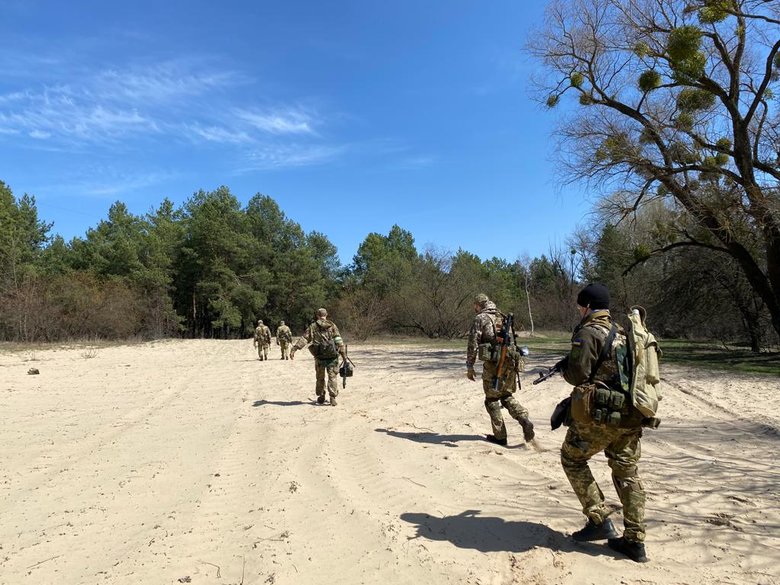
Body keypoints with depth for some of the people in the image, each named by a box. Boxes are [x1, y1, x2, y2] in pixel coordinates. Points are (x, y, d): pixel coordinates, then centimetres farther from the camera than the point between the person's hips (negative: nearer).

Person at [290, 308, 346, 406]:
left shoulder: (313, 327, 3)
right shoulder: (332, 326, 2)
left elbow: (304, 338, -4)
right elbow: (339, 340, -5)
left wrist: (294, 349, -4)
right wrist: (343, 353, -4)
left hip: (319, 357, 1)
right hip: (332, 356, -1)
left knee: (320, 377, 15)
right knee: (332, 377, 3)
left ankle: (321, 397, 23)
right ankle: (332, 398, -6)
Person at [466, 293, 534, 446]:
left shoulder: (480, 319, -3)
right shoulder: (503, 317, 16)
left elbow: (472, 344, -8)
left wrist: (469, 367, -2)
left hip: (493, 363, -6)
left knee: (492, 400, 9)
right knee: (507, 396, 20)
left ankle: (500, 436, 10)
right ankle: (524, 420, -1)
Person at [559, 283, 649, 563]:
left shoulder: (588, 333, -10)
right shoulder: (622, 333, 15)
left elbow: (578, 375, -15)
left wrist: (564, 368, 6)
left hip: (600, 415, -7)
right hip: (631, 415, 7)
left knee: (572, 458, 13)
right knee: (627, 472, 14)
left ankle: (599, 521, 9)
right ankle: (635, 541, 15)